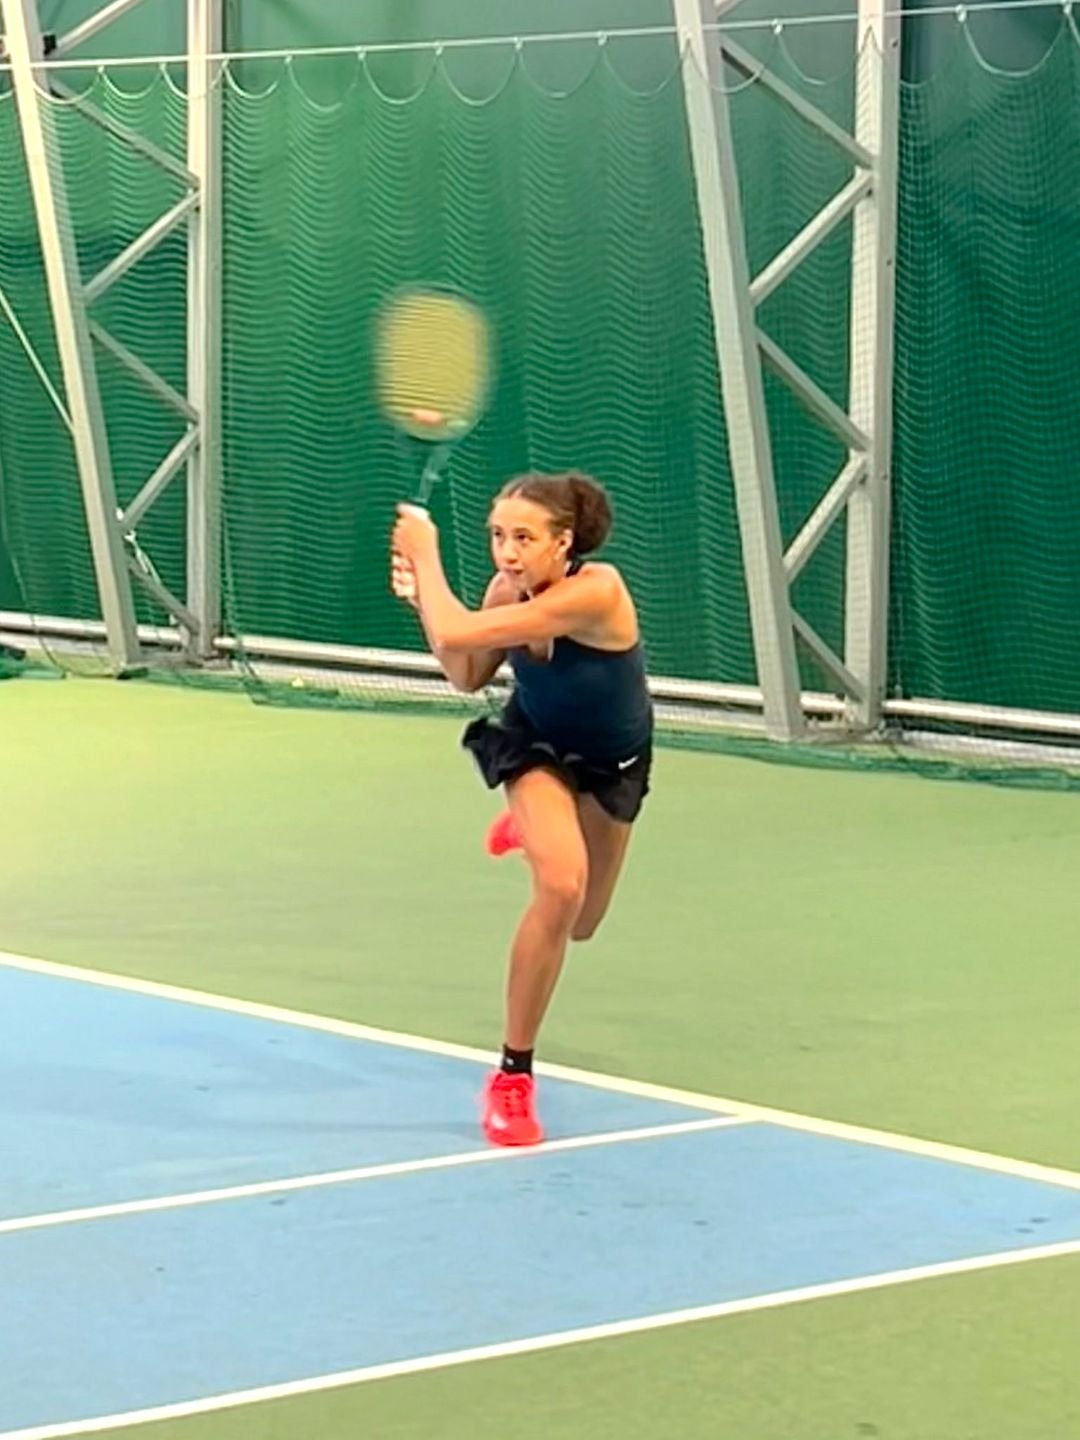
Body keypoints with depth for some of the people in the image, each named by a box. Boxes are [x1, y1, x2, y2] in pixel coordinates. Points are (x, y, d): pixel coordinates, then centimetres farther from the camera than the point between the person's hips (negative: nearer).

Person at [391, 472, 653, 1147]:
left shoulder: (595, 592, -38)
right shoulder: (508, 591, -21)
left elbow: (456, 637, -42)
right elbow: (467, 676, -4)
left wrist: (425, 554, -29)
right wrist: (422, 594, -17)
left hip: (613, 761, -1)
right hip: (537, 744, 1)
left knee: (578, 925, 18)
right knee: (561, 884, -27)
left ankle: (538, 825, 54)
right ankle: (513, 1076, -15)